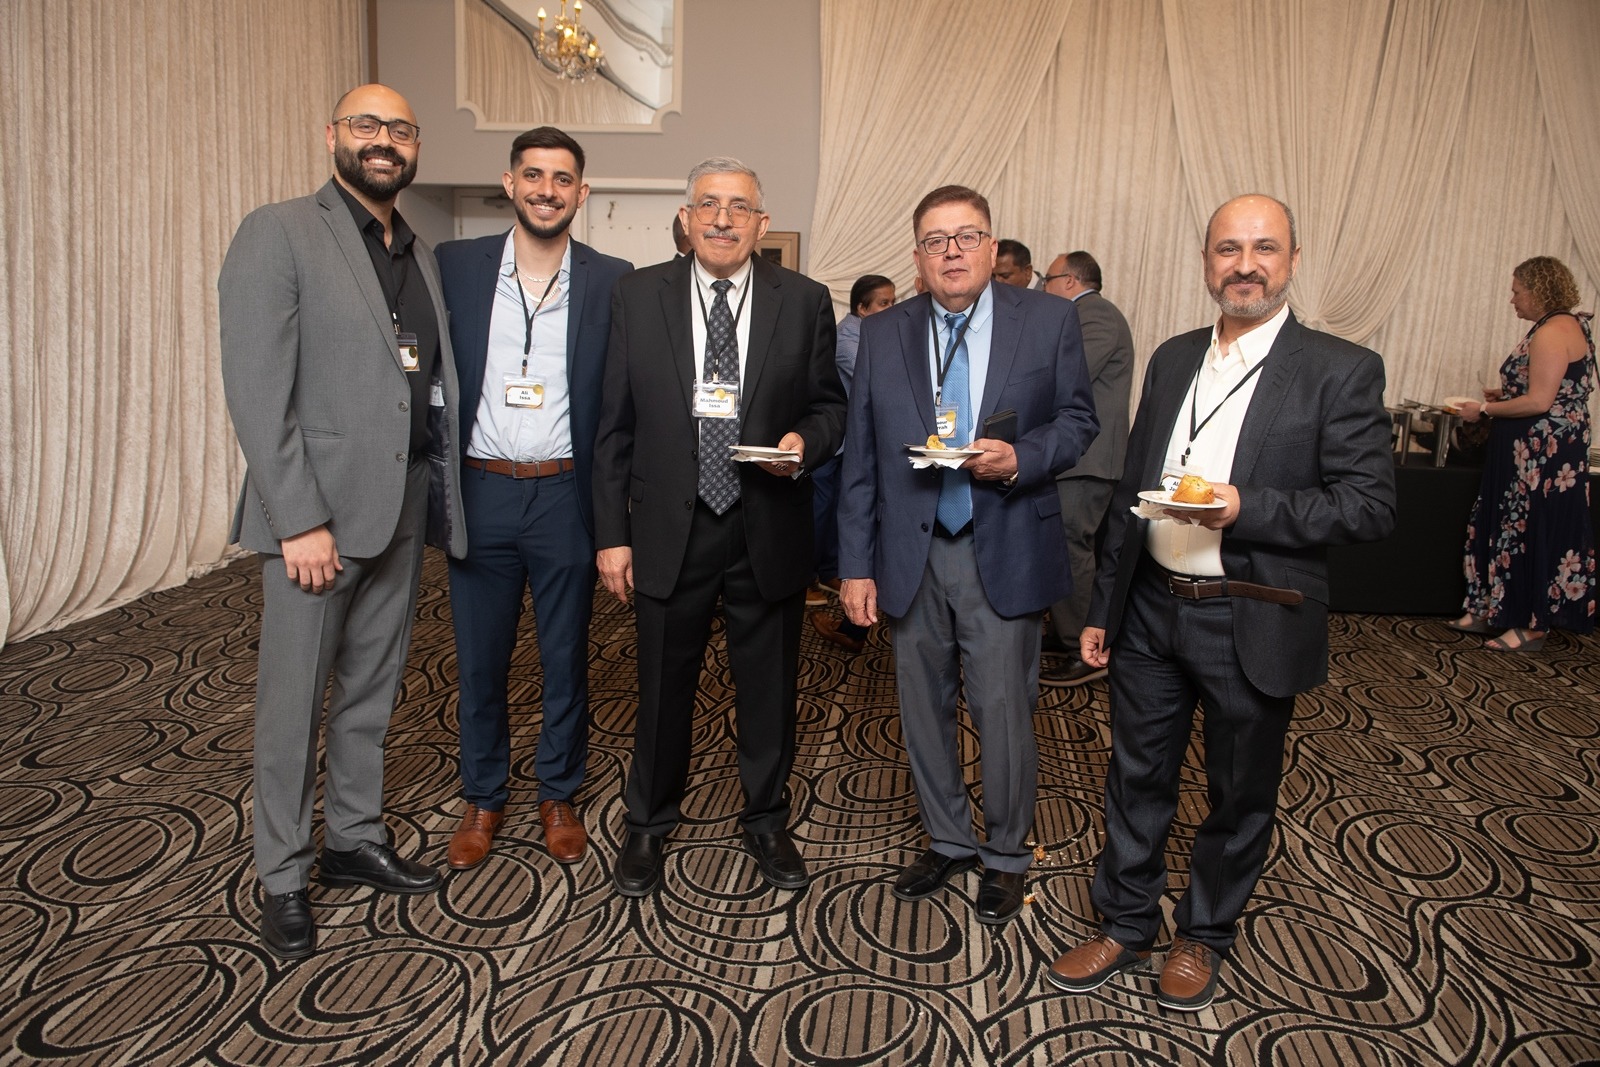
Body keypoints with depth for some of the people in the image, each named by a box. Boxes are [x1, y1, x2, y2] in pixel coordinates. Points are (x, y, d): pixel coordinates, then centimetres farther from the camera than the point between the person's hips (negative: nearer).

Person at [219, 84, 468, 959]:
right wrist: (300, 520, -18)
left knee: (372, 691, 17)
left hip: (402, 510, 6)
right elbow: (257, 390, -13)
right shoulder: (278, 234, -6)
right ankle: (283, 878, 22)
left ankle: (355, 839, 34)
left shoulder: (419, 255, 13)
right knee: (293, 702, 6)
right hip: (314, 511, -6)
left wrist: (438, 499, 4)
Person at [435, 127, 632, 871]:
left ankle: (559, 795, 31)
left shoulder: (612, 281, -2)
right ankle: (482, 798, 31)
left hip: (565, 496, -1)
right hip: (479, 494, 1)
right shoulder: (455, 267, 2)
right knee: (479, 659, 12)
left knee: (566, 658, 11)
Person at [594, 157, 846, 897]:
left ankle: (766, 822, 36)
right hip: (668, 529, 0)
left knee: (768, 688, 14)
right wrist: (611, 532, -3)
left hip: (769, 531, 1)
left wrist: (805, 442, -15)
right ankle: (648, 823, 35)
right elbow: (614, 426, 0)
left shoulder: (805, 302, 0)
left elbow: (829, 404, 8)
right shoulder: (637, 296, 0)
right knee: (663, 688, 13)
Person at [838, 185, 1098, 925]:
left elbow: (1077, 421, 4)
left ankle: (1005, 856, 29)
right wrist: (856, 564, 0)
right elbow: (860, 458, 4)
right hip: (911, 557, 3)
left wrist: (1020, 457, -17)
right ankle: (947, 841, 36)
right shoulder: (882, 335, 5)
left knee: (1004, 712, 6)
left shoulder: (1049, 321, 0)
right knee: (922, 711, 14)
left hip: (1004, 554, -2)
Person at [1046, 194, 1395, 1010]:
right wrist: (1104, 606, 11)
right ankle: (1125, 923, 34)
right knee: (1137, 777, 15)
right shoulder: (1173, 359, 8)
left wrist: (1247, 507, -25)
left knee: (1239, 796, 13)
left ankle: (1204, 934, 36)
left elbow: (1370, 506, -12)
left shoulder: (1339, 371, -8)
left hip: (1252, 625, -4)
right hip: (1151, 611, 4)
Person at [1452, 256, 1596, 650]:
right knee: (1505, 528, 13)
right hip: (1531, 452, 10)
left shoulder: (1553, 332, -18)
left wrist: (1485, 409, -13)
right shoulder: (1563, 326, 14)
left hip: (1544, 455, -10)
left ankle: (1532, 627, 8)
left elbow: (1539, 402, -23)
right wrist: (1504, 394, 15)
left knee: (1533, 532, -2)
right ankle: (1491, 612, 21)